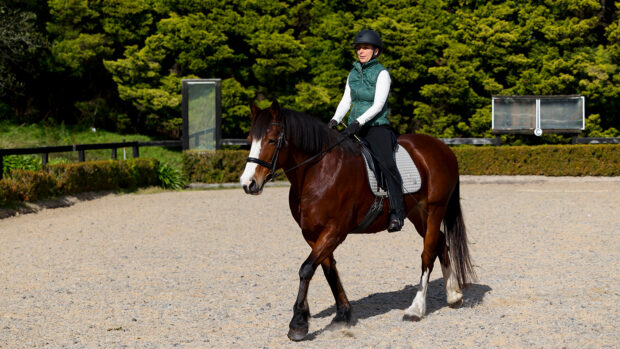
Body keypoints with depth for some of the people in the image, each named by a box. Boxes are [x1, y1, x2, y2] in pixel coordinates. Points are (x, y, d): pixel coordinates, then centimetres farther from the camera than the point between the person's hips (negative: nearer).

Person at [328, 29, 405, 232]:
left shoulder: (381, 74, -5)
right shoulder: (353, 74, 14)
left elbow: (378, 105, -13)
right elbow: (346, 101, 11)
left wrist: (359, 121, -24)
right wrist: (335, 120, -6)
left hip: (377, 126, -6)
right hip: (355, 128, 6)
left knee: (387, 165, -24)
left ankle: (397, 213, -23)